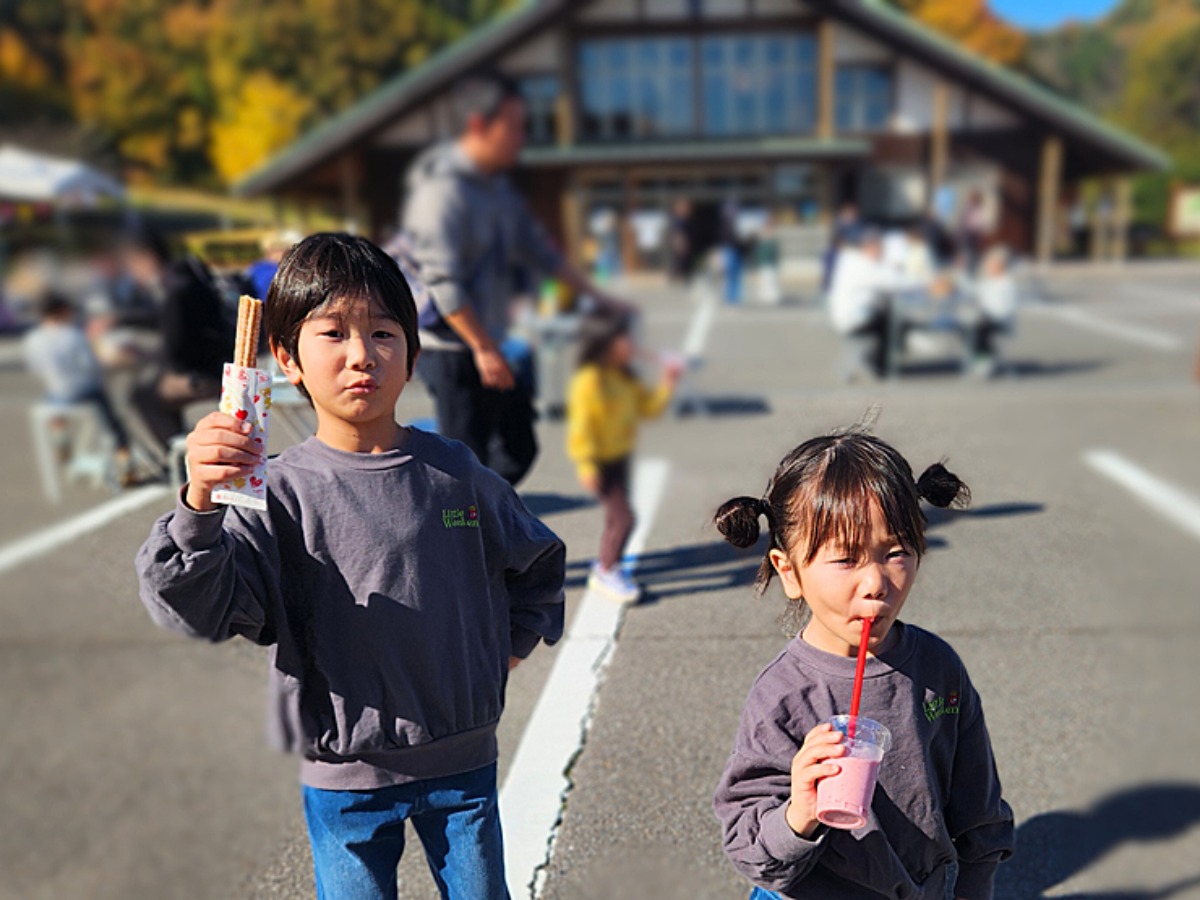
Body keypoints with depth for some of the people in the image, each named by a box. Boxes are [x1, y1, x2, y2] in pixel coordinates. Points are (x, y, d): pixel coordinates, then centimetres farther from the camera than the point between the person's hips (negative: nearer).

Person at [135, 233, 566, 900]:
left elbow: (538, 564, 10)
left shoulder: (454, 472, -5)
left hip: (464, 760, 2)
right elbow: (200, 609, -23)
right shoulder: (281, 491, -12)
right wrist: (199, 507, -38)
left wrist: (502, 656, 7)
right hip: (345, 775, -2)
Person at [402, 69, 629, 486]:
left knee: (518, 448, 13)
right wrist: (484, 349, -22)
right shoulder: (442, 189, -18)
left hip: (487, 343, 9)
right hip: (450, 348, -9)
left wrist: (595, 295, 17)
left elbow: (534, 246, 19)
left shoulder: (497, 186, 11)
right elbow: (442, 281, -23)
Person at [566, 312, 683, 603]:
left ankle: (604, 564, 37)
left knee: (616, 517, 19)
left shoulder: (625, 377, 4)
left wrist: (667, 383, -4)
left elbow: (648, 407, 10)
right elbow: (580, 426, -22)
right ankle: (606, 573, 5)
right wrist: (587, 467, -23)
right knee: (623, 517, -12)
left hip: (620, 456, 9)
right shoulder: (588, 381, -23)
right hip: (600, 463, -9)